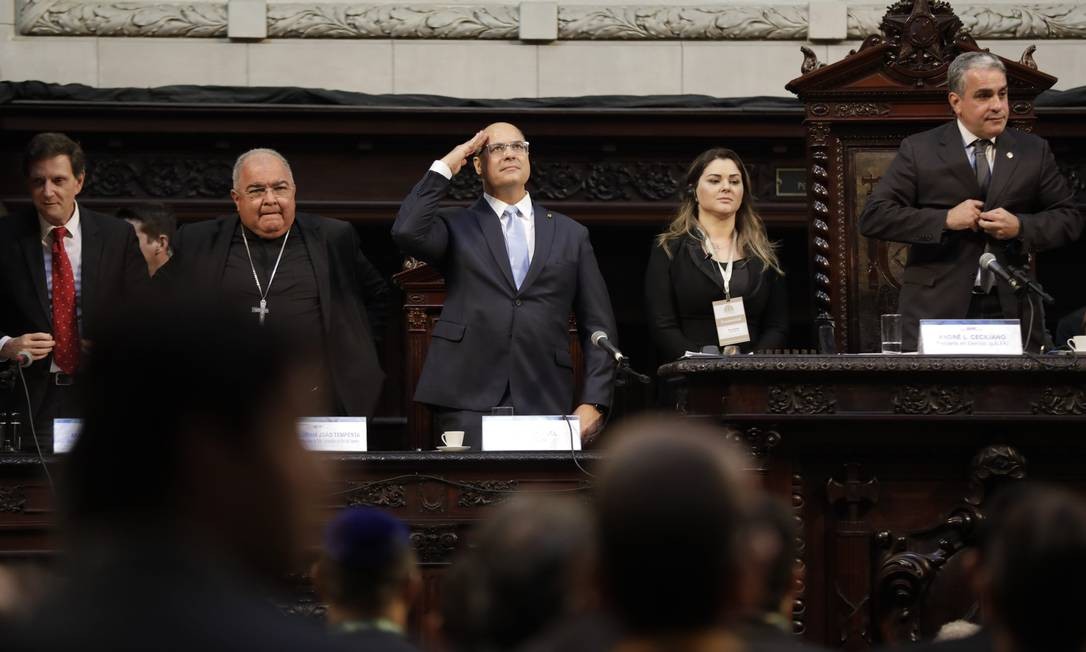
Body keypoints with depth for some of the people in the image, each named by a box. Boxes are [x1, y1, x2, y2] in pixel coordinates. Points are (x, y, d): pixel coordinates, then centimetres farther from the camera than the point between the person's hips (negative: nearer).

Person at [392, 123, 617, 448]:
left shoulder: (571, 234, 16)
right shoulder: (456, 225, 11)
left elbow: (597, 326, 13)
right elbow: (407, 232, -12)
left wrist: (594, 403, 2)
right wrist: (445, 167, -1)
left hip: (544, 406, 2)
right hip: (468, 404, -2)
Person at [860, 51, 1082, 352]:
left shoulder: (1034, 152, 10)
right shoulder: (919, 150, 3)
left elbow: (1069, 219, 11)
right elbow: (873, 217, -3)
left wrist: (1020, 226, -9)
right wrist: (945, 219, -14)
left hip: (1012, 309, 2)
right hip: (937, 309, -2)